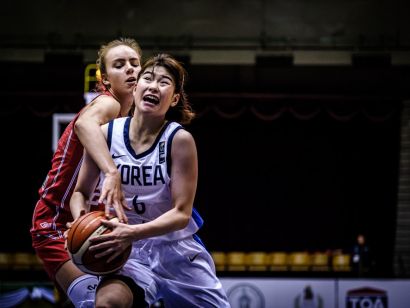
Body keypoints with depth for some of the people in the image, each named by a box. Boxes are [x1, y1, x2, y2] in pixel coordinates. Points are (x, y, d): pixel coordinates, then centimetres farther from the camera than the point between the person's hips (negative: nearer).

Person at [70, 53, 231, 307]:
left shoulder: (180, 140, -13)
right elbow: (81, 192, 7)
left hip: (177, 249, 0)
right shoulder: (106, 134, -6)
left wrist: (132, 233, -31)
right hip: (129, 250, 0)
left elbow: (181, 213, -16)